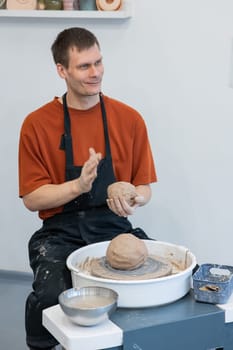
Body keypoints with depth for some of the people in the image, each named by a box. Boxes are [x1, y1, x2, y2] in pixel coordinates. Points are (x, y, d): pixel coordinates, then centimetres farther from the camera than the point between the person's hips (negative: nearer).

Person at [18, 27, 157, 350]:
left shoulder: (129, 119, 3)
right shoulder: (37, 125, -1)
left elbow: (144, 188, 9)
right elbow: (32, 198, -2)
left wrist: (132, 200, -15)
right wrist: (79, 185, -19)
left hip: (114, 227, 2)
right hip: (61, 233, -1)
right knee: (50, 295, -30)